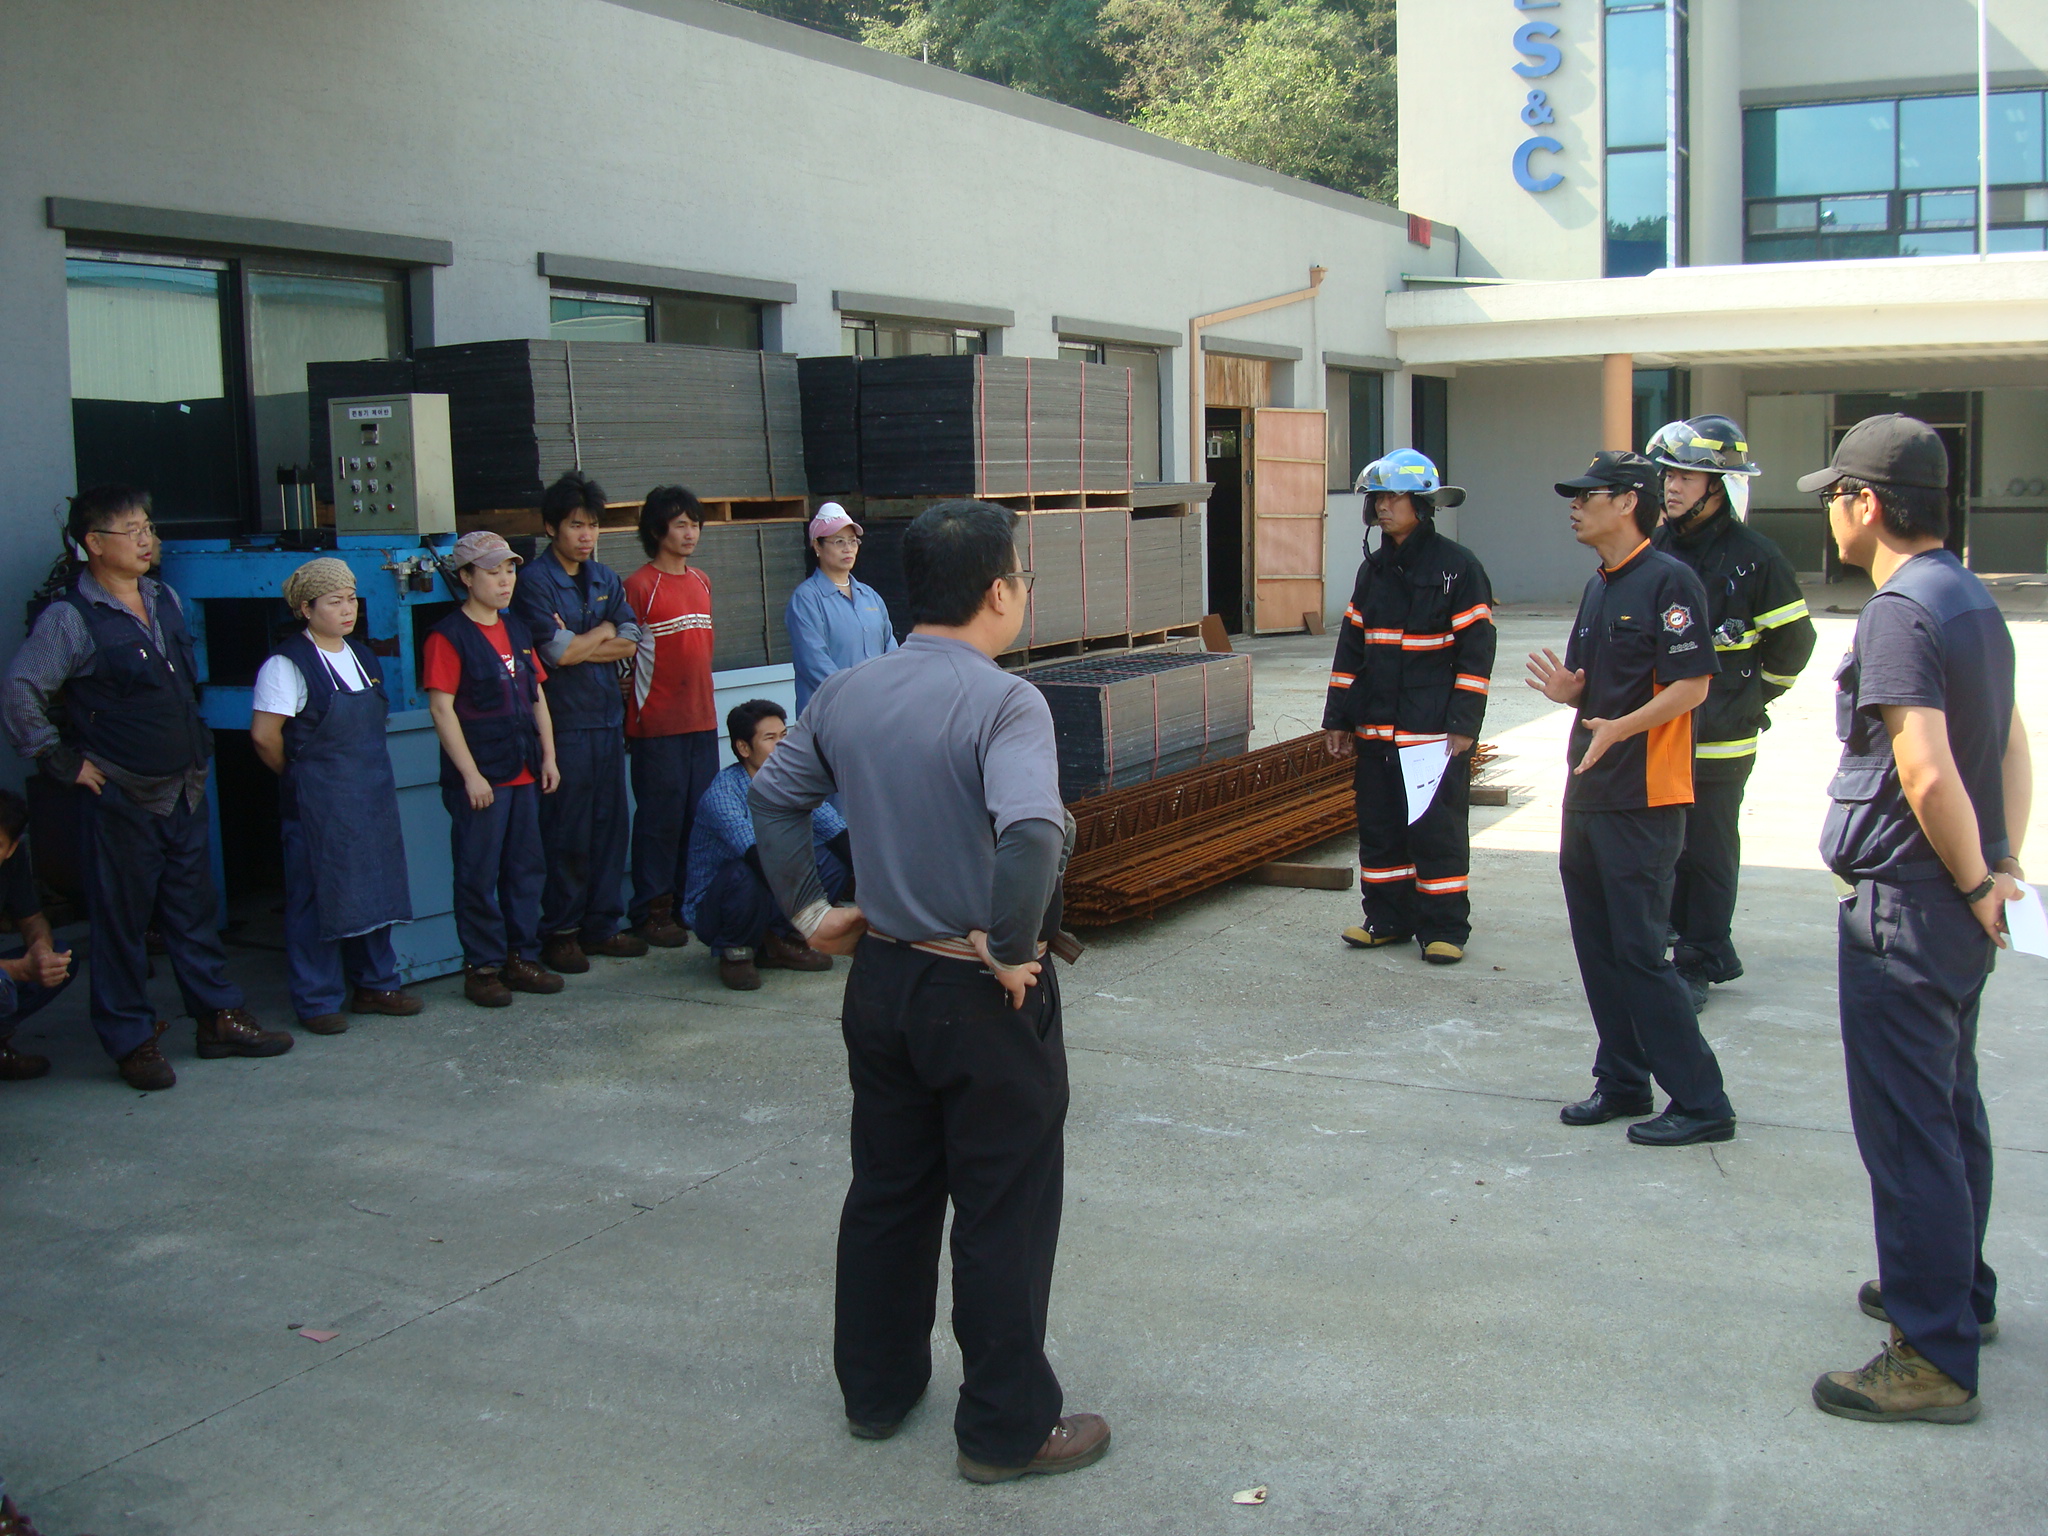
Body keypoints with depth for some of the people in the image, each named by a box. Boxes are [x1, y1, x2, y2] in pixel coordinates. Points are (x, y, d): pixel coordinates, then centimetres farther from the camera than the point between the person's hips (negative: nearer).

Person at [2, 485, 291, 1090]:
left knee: (194, 909, 14)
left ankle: (219, 1017, 24)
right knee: (122, 920, 4)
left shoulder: (165, 600, 7)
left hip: (183, 788, 7)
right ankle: (131, 1040, 14)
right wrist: (65, 763, -13)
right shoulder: (70, 619, -15)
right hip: (120, 797, -6)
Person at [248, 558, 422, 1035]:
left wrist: (371, 774, 11)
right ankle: (317, 1000, 9)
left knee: (375, 889, 13)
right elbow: (265, 735, -15)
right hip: (318, 804, -7)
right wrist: (300, 777, -2)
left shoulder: (362, 656, 11)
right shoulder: (288, 664, -12)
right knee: (316, 898, 0)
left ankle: (374, 985, 25)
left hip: (372, 796, 7)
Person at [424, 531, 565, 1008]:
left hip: (524, 772, 7)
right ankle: (482, 967, 8)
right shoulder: (448, 637, -8)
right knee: (479, 875, 0)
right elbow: (442, 708, -13)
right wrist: (470, 773, -16)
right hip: (480, 778, -7)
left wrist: (548, 756, 11)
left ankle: (522, 958, 20)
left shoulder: (517, 632, 14)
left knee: (527, 868, 11)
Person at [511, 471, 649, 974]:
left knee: (610, 825, 8)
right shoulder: (534, 581, -6)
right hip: (563, 722, -6)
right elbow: (557, 652, -14)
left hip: (608, 720, 6)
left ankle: (602, 925, 18)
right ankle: (559, 933, 8)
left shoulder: (605, 578, 14)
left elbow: (629, 643, 4)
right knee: (566, 833, -1)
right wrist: (603, 631, 2)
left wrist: (579, 646, -9)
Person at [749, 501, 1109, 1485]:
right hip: (984, 997, -7)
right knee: (1003, 1215, 7)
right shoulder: (1004, 703, -20)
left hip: (880, 979, 7)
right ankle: (1008, 1430, 19)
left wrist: (810, 912, 16)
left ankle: (875, 1390, 34)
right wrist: (1012, 951, -22)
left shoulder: (847, 695, 2)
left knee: (886, 1191, 20)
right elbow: (1031, 833, -35)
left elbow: (773, 796, 12)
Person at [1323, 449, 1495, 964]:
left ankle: (1444, 928, 6)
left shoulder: (1458, 567, -5)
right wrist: (1338, 718, 12)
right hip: (1375, 727, 6)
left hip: (1434, 728, -6)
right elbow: (1351, 646, 16)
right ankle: (1387, 918, 21)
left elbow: (1475, 651, -7)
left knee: (1437, 829, -2)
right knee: (1379, 826, 10)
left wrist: (1462, 724, -13)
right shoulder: (1373, 570, 13)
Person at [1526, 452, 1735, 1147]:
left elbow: (1691, 685, -17)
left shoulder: (1668, 582, -11)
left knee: (1640, 952, -7)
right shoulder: (1598, 588, 16)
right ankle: (1623, 1082, 23)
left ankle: (1701, 1101, 1)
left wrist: (1620, 727, -29)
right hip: (1588, 796, 9)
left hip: (1644, 802, -9)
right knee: (1599, 948, 12)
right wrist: (1568, 690, 0)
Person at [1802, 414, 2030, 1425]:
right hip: (1960, 906, 10)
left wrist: (1974, 883, -14)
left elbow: (1928, 775, -27)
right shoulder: (1973, 600, 11)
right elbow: (2014, 749, 12)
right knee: (1952, 1107, 22)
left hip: (1902, 906, -10)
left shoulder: (1900, 611, -20)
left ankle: (1934, 1358, 4)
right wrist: (2004, 867, 6)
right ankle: (1958, 1292, 38)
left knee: (1906, 1129, -3)